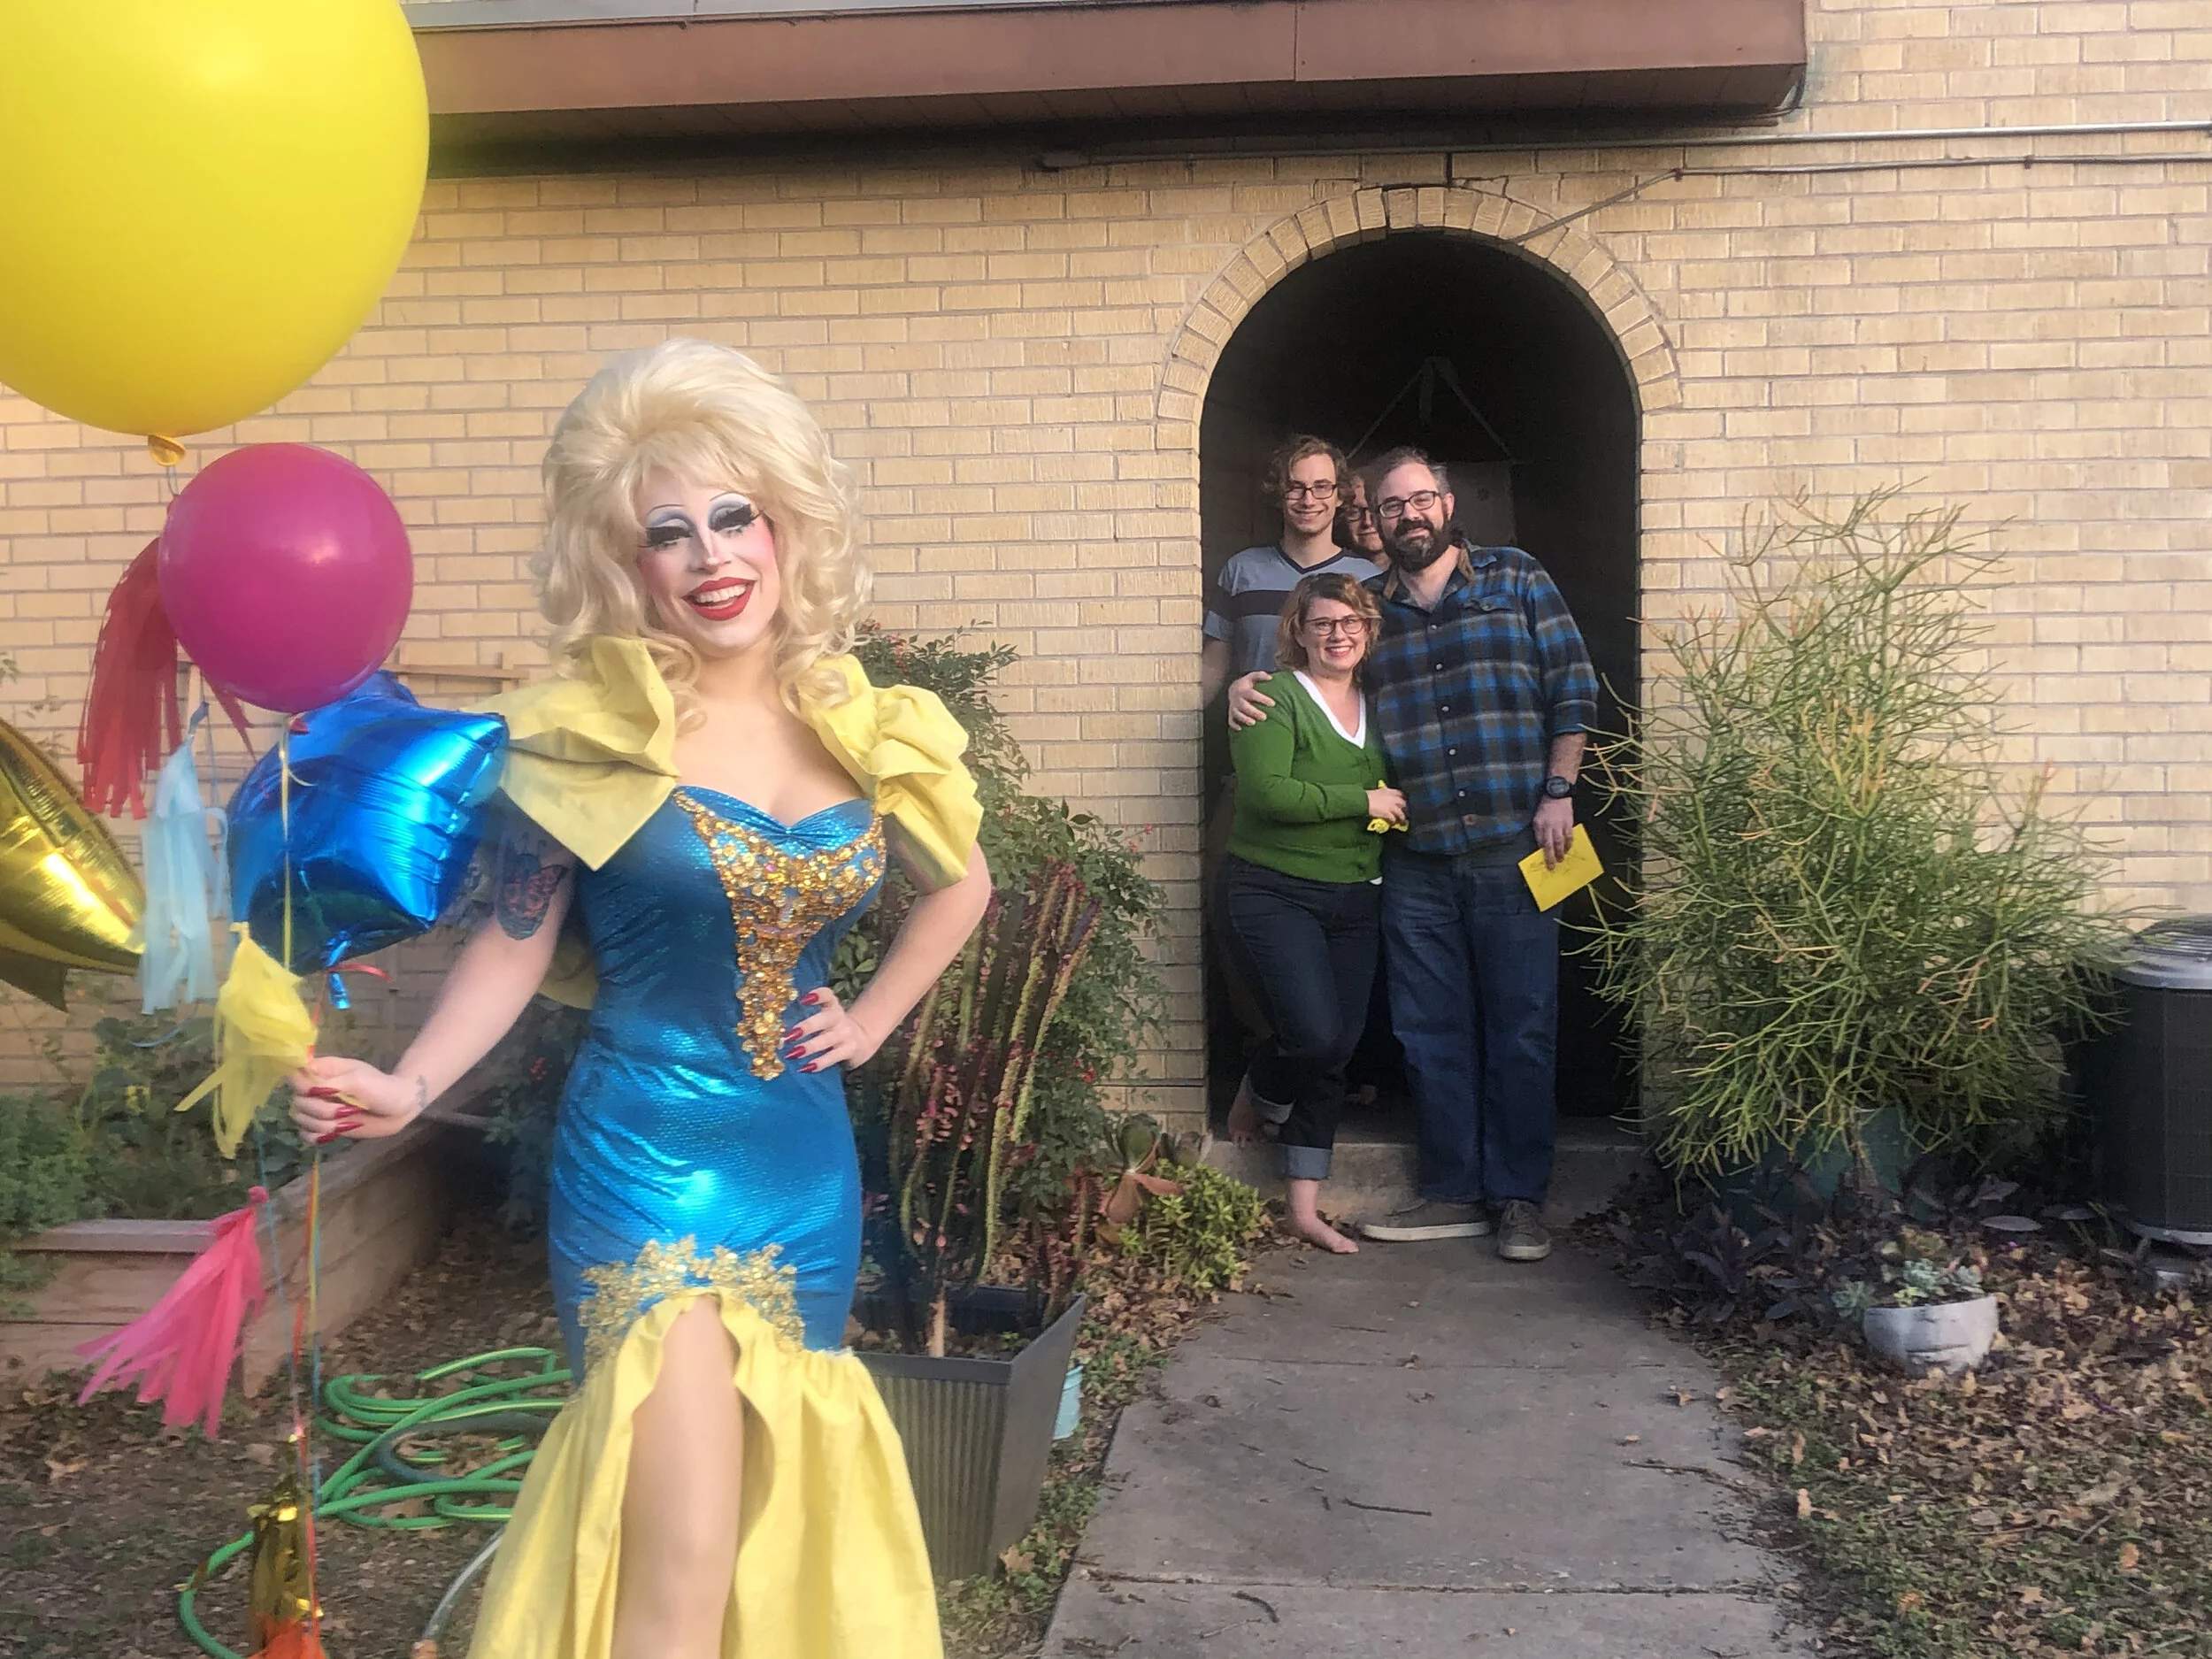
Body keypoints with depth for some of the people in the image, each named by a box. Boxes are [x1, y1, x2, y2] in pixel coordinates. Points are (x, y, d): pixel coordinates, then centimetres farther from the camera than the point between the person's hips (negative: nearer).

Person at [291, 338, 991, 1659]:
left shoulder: (860, 728, 3)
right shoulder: (594, 731, -8)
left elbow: (965, 884, 20)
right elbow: (517, 942, -3)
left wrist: (869, 1022, 10)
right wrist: (408, 1087, -18)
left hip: (808, 1166, 5)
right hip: (649, 1164, -5)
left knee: (785, 1529, 17)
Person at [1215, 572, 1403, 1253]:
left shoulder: (1378, 706, 13)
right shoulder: (1275, 698, -8)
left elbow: (1400, 798, 26)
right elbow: (1266, 792, -21)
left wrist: (1405, 808, 5)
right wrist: (1362, 801, -17)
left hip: (1355, 900, 6)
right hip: (1272, 892, -6)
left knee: (1336, 1051, 4)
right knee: (1314, 1033, -18)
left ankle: (1305, 1209, 12)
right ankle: (1254, 1098, 17)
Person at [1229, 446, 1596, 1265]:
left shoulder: (1516, 579, 5)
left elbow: (1572, 689, 3)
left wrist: (1557, 793, -5)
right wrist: (1245, 688, 3)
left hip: (1512, 847, -3)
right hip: (1415, 861, 3)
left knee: (1520, 1028, 2)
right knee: (1430, 1033, 7)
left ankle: (1520, 1198, 12)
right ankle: (1454, 1192, 18)